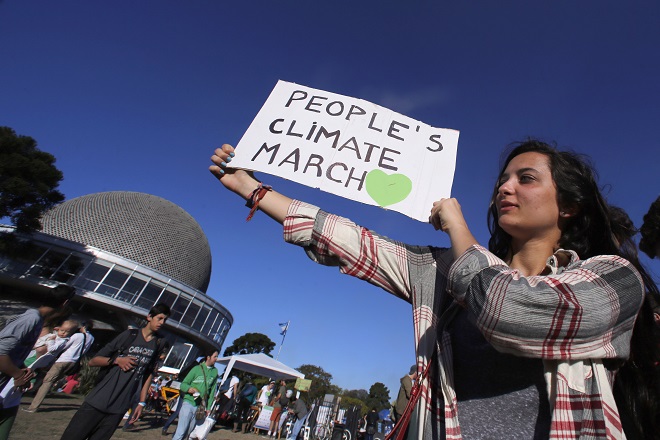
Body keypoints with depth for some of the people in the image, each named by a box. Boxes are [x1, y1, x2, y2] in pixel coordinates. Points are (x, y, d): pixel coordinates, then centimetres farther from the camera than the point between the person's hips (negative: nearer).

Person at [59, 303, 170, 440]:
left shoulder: (160, 344, 6)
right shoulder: (129, 335, -2)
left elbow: (149, 375, 12)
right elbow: (93, 361, 2)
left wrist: (142, 402, 8)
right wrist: (116, 360, -14)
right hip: (97, 402, -2)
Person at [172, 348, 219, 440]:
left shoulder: (215, 371, 3)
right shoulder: (197, 369, -6)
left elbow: (213, 390, 7)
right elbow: (183, 384, -2)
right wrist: (189, 388, -22)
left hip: (200, 407, 3)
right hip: (188, 403, -3)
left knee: (189, 432, 9)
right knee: (181, 432, -5)